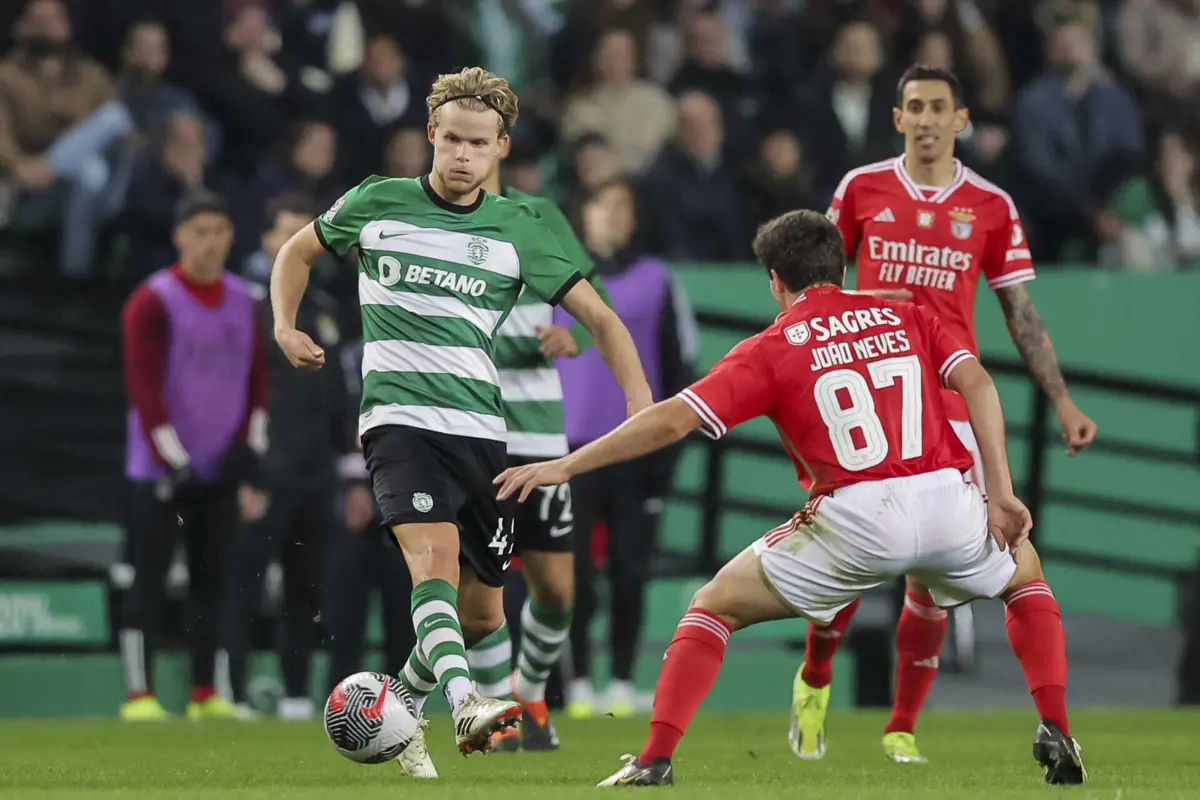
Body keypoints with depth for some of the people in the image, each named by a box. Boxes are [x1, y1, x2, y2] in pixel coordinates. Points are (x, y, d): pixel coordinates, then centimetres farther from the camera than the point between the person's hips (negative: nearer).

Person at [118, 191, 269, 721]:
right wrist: (176, 466, -14)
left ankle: (207, 696, 10)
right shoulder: (153, 302, -7)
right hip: (160, 472, -5)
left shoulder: (244, 301, 10)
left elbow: (257, 384, 12)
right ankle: (139, 693, -7)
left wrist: (247, 462, 3)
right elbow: (145, 392, -11)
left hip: (221, 472, 5)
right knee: (148, 578, -7)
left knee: (212, 579, 6)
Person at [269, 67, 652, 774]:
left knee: (482, 613, 5)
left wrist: (639, 399, -6)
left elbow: (600, 318, 9)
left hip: (481, 428, 4)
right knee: (434, 555, -29)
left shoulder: (518, 230, 7)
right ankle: (465, 703, -48)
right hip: (399, 416, -3)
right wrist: (286, 327, 5)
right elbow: (299, 251, 23)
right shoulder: (377, 204, 5)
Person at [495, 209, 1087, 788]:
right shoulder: (904, 316, 18)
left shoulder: (770, 349, 9)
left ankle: (655, 762, 1)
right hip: (946, 500, 3)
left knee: (716, 605, 15)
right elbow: (976, 383, 3)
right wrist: (1000, 496, 2)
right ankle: (1055, 737, 17)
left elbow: (672, 419, 1)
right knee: (1025, 574, 34)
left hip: (855, 519, -3)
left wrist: (565, 467, 6)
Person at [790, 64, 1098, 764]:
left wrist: (1064, 403, 2)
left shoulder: (991, 206, 4)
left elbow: (1021, 312, 8)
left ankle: (902, 731, 6)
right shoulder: (862, 188, 4)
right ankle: (815, 680, 21)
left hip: (949, 408, 0)